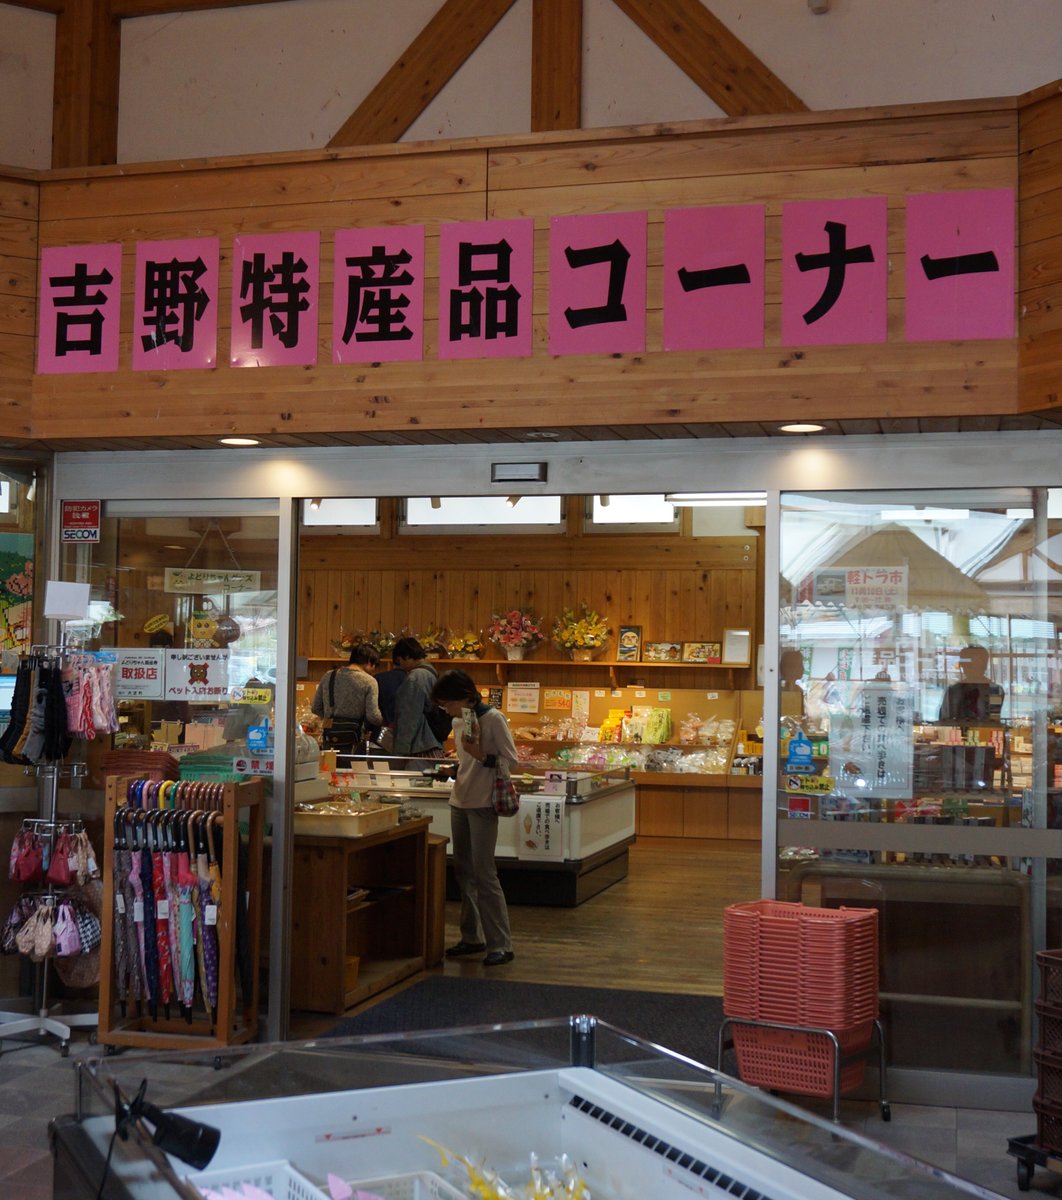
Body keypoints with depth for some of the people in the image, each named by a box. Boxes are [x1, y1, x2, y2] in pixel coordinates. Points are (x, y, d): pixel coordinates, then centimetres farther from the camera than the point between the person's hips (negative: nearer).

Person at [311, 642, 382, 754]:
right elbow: (372, 715, -11)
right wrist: (383, 722, 9)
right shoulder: (369, 681, -5)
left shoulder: (329, 676, 9)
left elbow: (316, 707, 12)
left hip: (330, 735, 4)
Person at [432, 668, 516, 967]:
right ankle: (472, 937, 22)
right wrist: (451, 771, 7)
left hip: (482, 805, -8)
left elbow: (511, 760, -12)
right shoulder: (457, 722, 11)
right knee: (463, 872, 12)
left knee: (484, 874, -8)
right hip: (459, 802, 8)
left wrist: (481, 755, -23)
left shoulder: (493, 719, -11)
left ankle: (501, 944, -2)